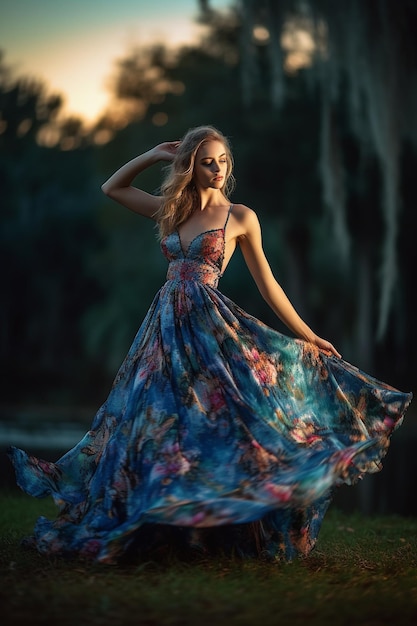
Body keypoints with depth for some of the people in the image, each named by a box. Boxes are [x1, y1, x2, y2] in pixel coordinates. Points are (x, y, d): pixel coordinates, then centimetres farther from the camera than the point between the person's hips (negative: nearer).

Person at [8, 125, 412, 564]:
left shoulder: (240, 217, 3)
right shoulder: (172, 211, 15)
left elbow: (266, 283, 7)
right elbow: (112, 188, 24)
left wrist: (307, 337, 6)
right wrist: (155, 155, 14)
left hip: (211, 325, -5)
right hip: (166, 325, 5)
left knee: (216, 418, -13)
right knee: (155, 422, 4)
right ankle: (165, 524, 12)